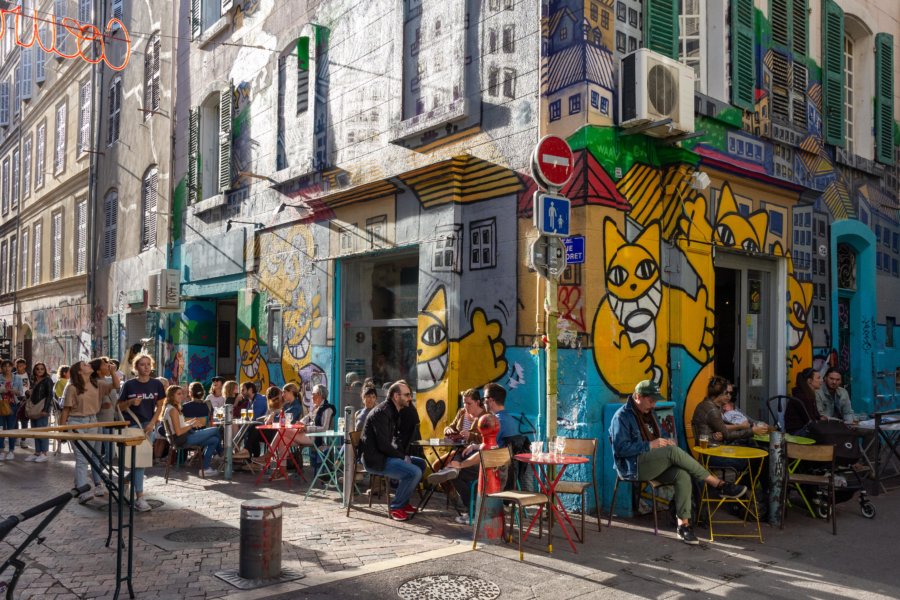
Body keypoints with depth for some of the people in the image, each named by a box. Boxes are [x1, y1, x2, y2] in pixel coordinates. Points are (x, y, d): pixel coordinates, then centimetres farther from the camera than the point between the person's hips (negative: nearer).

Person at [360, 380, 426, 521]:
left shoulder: (394, 412, 13)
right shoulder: (382, 412, -19)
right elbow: (384, 445, -24)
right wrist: (403, 457, -12)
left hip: (384, 455, 10)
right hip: (375, 459, -10)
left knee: (420, 464, 11)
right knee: (414, 472, -22)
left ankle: (403, 502, 17)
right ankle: (396, 507, -5)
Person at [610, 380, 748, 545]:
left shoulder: (648, 413, 18)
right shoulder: (622, 416, -10)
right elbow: (621, 448, -19)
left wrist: (664, 442, 1)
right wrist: (650, 445, -20)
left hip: (652, 465, 8)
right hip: (633, 466, -8)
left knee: (682, 475, -23)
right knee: (673, 451, -29)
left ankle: (683, 524, -22)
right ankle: (720, 485, -22)